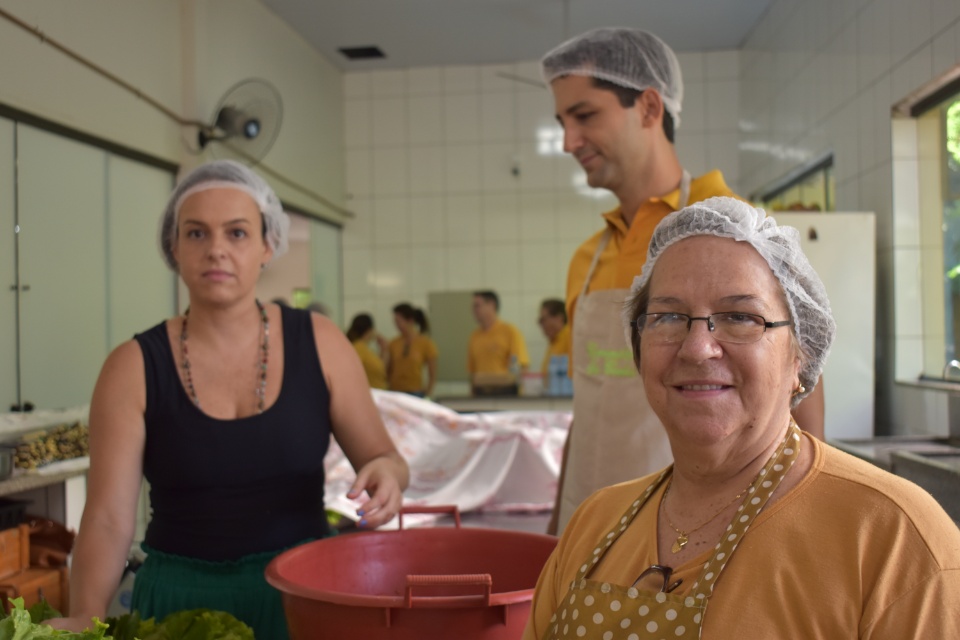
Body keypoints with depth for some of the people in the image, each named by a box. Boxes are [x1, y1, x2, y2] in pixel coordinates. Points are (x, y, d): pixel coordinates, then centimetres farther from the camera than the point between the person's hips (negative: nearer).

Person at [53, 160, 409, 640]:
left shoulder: (318, 343, -4)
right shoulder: (134, 368, -7)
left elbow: (382, 455, 3)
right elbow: (108, 518, -10)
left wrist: (386, 474, -19)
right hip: (181, 599, 0)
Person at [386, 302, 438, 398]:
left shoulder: (425, 344, -2)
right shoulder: (394, 344, 5)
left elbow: (432, 376, 1)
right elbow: (388, 372, 9)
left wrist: (426, 396, -2)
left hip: (414, 394, -3)